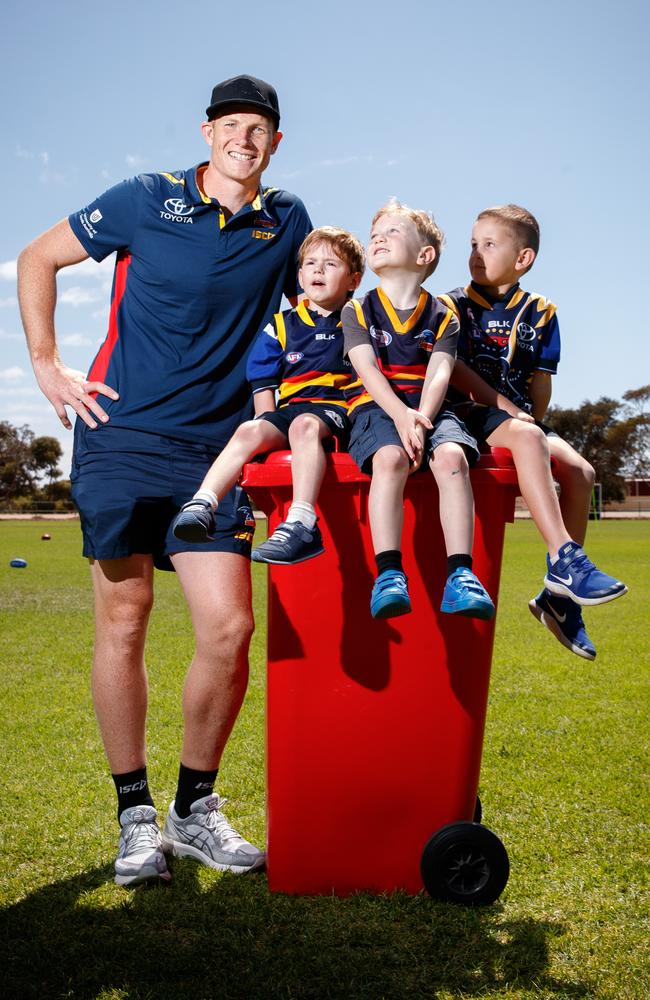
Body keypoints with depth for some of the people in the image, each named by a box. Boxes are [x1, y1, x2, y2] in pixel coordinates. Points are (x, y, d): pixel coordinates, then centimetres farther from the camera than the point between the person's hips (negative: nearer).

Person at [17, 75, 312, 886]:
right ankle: (135, 816, 14)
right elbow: (37, 260, 10)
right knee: (123, 621, -1)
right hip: (122, 435, -2)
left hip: (214, 450, 2)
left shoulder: (288, 222, 9)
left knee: (229, 628, -6)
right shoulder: (146, 200, 2)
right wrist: (46, 365, 2)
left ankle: (196, 807, 15)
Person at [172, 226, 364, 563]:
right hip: (292, 407, 4)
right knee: (249, 431, -26)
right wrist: (269, 431, 0)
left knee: (304, 425, -37)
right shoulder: (281, 326, 16)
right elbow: (263, 384, 14)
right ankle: (202, 506, -38)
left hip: (337, 409, -4)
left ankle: (301, 525, -51)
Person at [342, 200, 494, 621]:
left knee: (452, 457, -31)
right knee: (389, 458, -35)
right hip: (376, 408, -1)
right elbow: (368, 370, -5)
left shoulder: (443, 316, 12)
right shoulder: (357, 311, 10)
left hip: (430, 409, 1)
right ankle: (389, 575, -39)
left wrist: (421, 421, -23)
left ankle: (461, 575, -36)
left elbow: (439, 374, -2)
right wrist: (402, 416, -23)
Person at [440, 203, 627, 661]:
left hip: (519, 417, 5)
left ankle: (561, 596, -9)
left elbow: (541, 381, 11)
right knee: (526, 437, -35)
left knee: (580, 469, -16)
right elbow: (455, 369, -8)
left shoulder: (539, 312, 13)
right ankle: (565, 559, -41)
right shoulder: (454, 306, 4)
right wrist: (504, 406, -17)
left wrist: (534, 422, -5)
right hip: (472, 414, -5)